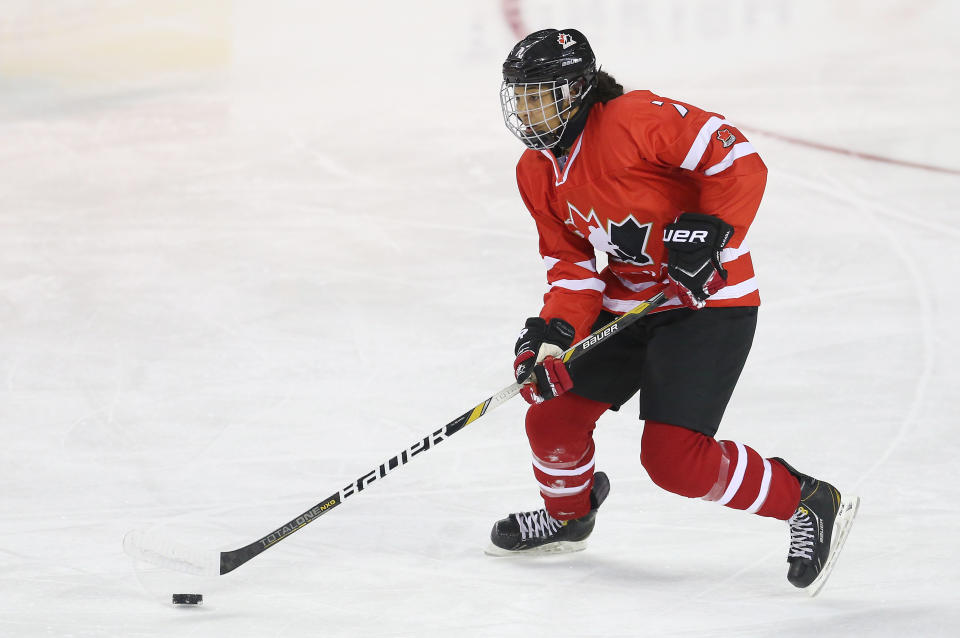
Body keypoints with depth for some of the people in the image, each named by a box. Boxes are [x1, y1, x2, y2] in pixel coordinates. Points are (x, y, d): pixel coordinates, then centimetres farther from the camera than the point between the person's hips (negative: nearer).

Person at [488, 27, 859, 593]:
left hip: (709, 298, -8)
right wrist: (554, 332, -14)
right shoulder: (538, 172, 4)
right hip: (626, 303, 8)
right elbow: (572, 264, 3)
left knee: (673, 457, -18)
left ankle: (809, 504, -2)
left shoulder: (635, 120, -22)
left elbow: (740, 160, -22)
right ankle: (569, 513, 36)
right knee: (552, 416, 4)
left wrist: (709, 232, -30)